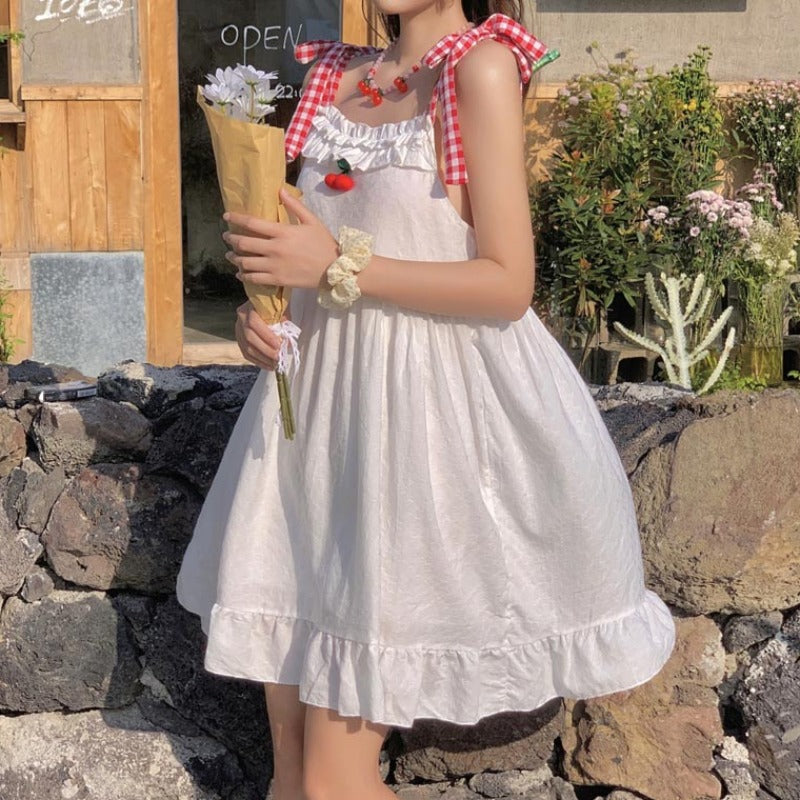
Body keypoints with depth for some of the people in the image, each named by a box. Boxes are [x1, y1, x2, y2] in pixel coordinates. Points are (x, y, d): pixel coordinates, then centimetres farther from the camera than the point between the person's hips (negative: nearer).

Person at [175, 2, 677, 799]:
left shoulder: (481, 66, -7)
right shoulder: (336, 76, 13)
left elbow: (508, 283, -13)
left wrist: (339, 268, -17)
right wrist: (257, 303, 2)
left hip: (422, 412, -6)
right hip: (319, 396, 7)